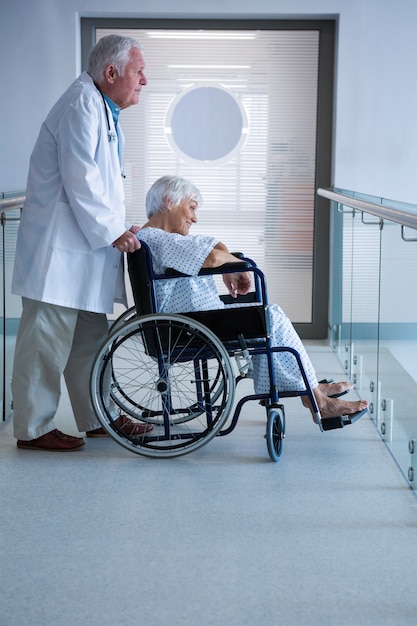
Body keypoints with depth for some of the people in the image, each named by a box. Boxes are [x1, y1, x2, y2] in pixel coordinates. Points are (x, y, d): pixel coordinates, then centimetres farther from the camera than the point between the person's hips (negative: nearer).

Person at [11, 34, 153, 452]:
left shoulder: (102, 109, 19)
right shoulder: (83, 103, -13)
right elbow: (79, 178, -20)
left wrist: (121, 228, 12)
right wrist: (112, 231, -15)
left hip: (82, 247, 11)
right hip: (58, 248, -11)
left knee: (89, 339, 16)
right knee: (46, 341, -3)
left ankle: (98, 418, 25)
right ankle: (33, 429, 5)